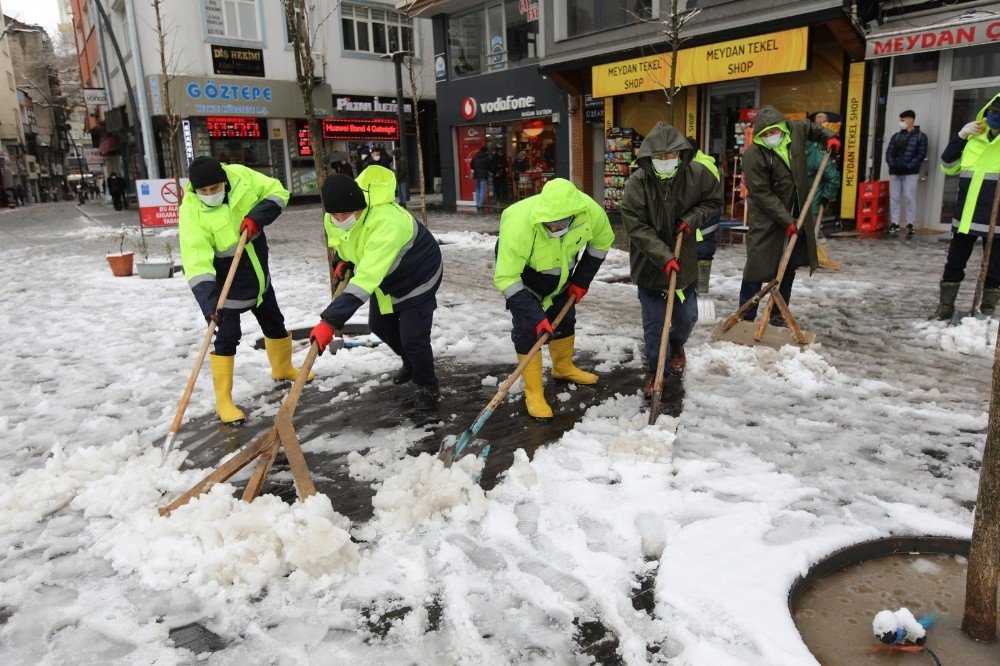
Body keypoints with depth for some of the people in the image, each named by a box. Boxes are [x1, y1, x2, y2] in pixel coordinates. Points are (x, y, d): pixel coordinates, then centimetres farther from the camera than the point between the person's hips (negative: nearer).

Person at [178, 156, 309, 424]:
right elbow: (196, 261, -32)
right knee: (226, 338, -7)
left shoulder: (240, 175, -16)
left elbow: (277, 192, -5)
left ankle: (283, 368, 45)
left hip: (259, 275, 5)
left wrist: (258, 215, -23)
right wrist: (208, 298, -43)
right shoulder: (191, 212, -26)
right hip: (226, 284, -5)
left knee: (274, 323, 20)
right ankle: (223, 400, 6)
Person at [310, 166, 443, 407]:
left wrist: (330, 321, -54)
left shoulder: (386, 222, -44)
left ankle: (427, 386, 17)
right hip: (385, 278, 8)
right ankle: (410, 362, 47)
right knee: (379, 324, 18)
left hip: (418, 276, -8)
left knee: (413, 336, -11)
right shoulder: (333, 219, -18)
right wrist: (343, 261, -9)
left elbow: (366, 279, -51)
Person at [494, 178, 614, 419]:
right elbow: (506, 278, -35)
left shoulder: (590, 211, -30)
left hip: (561, 268, 5)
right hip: (520, 268, -4)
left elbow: (602, 241, -6)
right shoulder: (519, 225, -43)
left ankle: (563, 368, 40)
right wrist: (535, 315, -36)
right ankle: (533, 392, 4)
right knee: (527, 330, -8)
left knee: (565, 319, 16)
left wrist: (581, 281, -6)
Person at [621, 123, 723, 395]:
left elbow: (714, 202, 7)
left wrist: (693, 218, -13)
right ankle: (655, 370, 23)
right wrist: (664, 257, -26)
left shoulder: (698, 174, -10)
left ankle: (677, 345, 49)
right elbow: (636, 228, -20)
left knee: (687, 316, 15)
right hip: (649, 263, -2)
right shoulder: (636, 183, -18)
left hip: (685, 261, 3)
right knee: (653, 322, 3)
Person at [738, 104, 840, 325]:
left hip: (795, 212, 6)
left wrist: (828, 137, 2)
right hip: (766, 217, -6)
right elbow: (762, 195, -21)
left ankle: (778, 315, 21)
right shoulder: (753, 155, -21)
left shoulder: (795, 129, -4)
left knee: (789, 266, 10)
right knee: (757, 264, -7)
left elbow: (811, 128, 23)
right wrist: (787, 221, -22)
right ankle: (746, 317, 3)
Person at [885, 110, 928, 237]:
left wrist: (909, 166, -17)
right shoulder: (896, 136, 14)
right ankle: (894, 223, 10)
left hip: (910, 173, -3)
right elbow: (889, 152, 8)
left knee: (909, 198, -3)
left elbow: (921, 154, -4)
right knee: (894, 198, 4)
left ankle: (910, 224, 2)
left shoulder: (920, 136, 4)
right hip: (895, 172, 4)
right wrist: (892, 165, -11)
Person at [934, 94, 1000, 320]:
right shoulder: (974, 138, 10)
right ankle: (946, 306, 24)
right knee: (954, 263, 11)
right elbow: (948, 167, 13)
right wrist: (960, 136, 1)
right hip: (964, 216, 4)